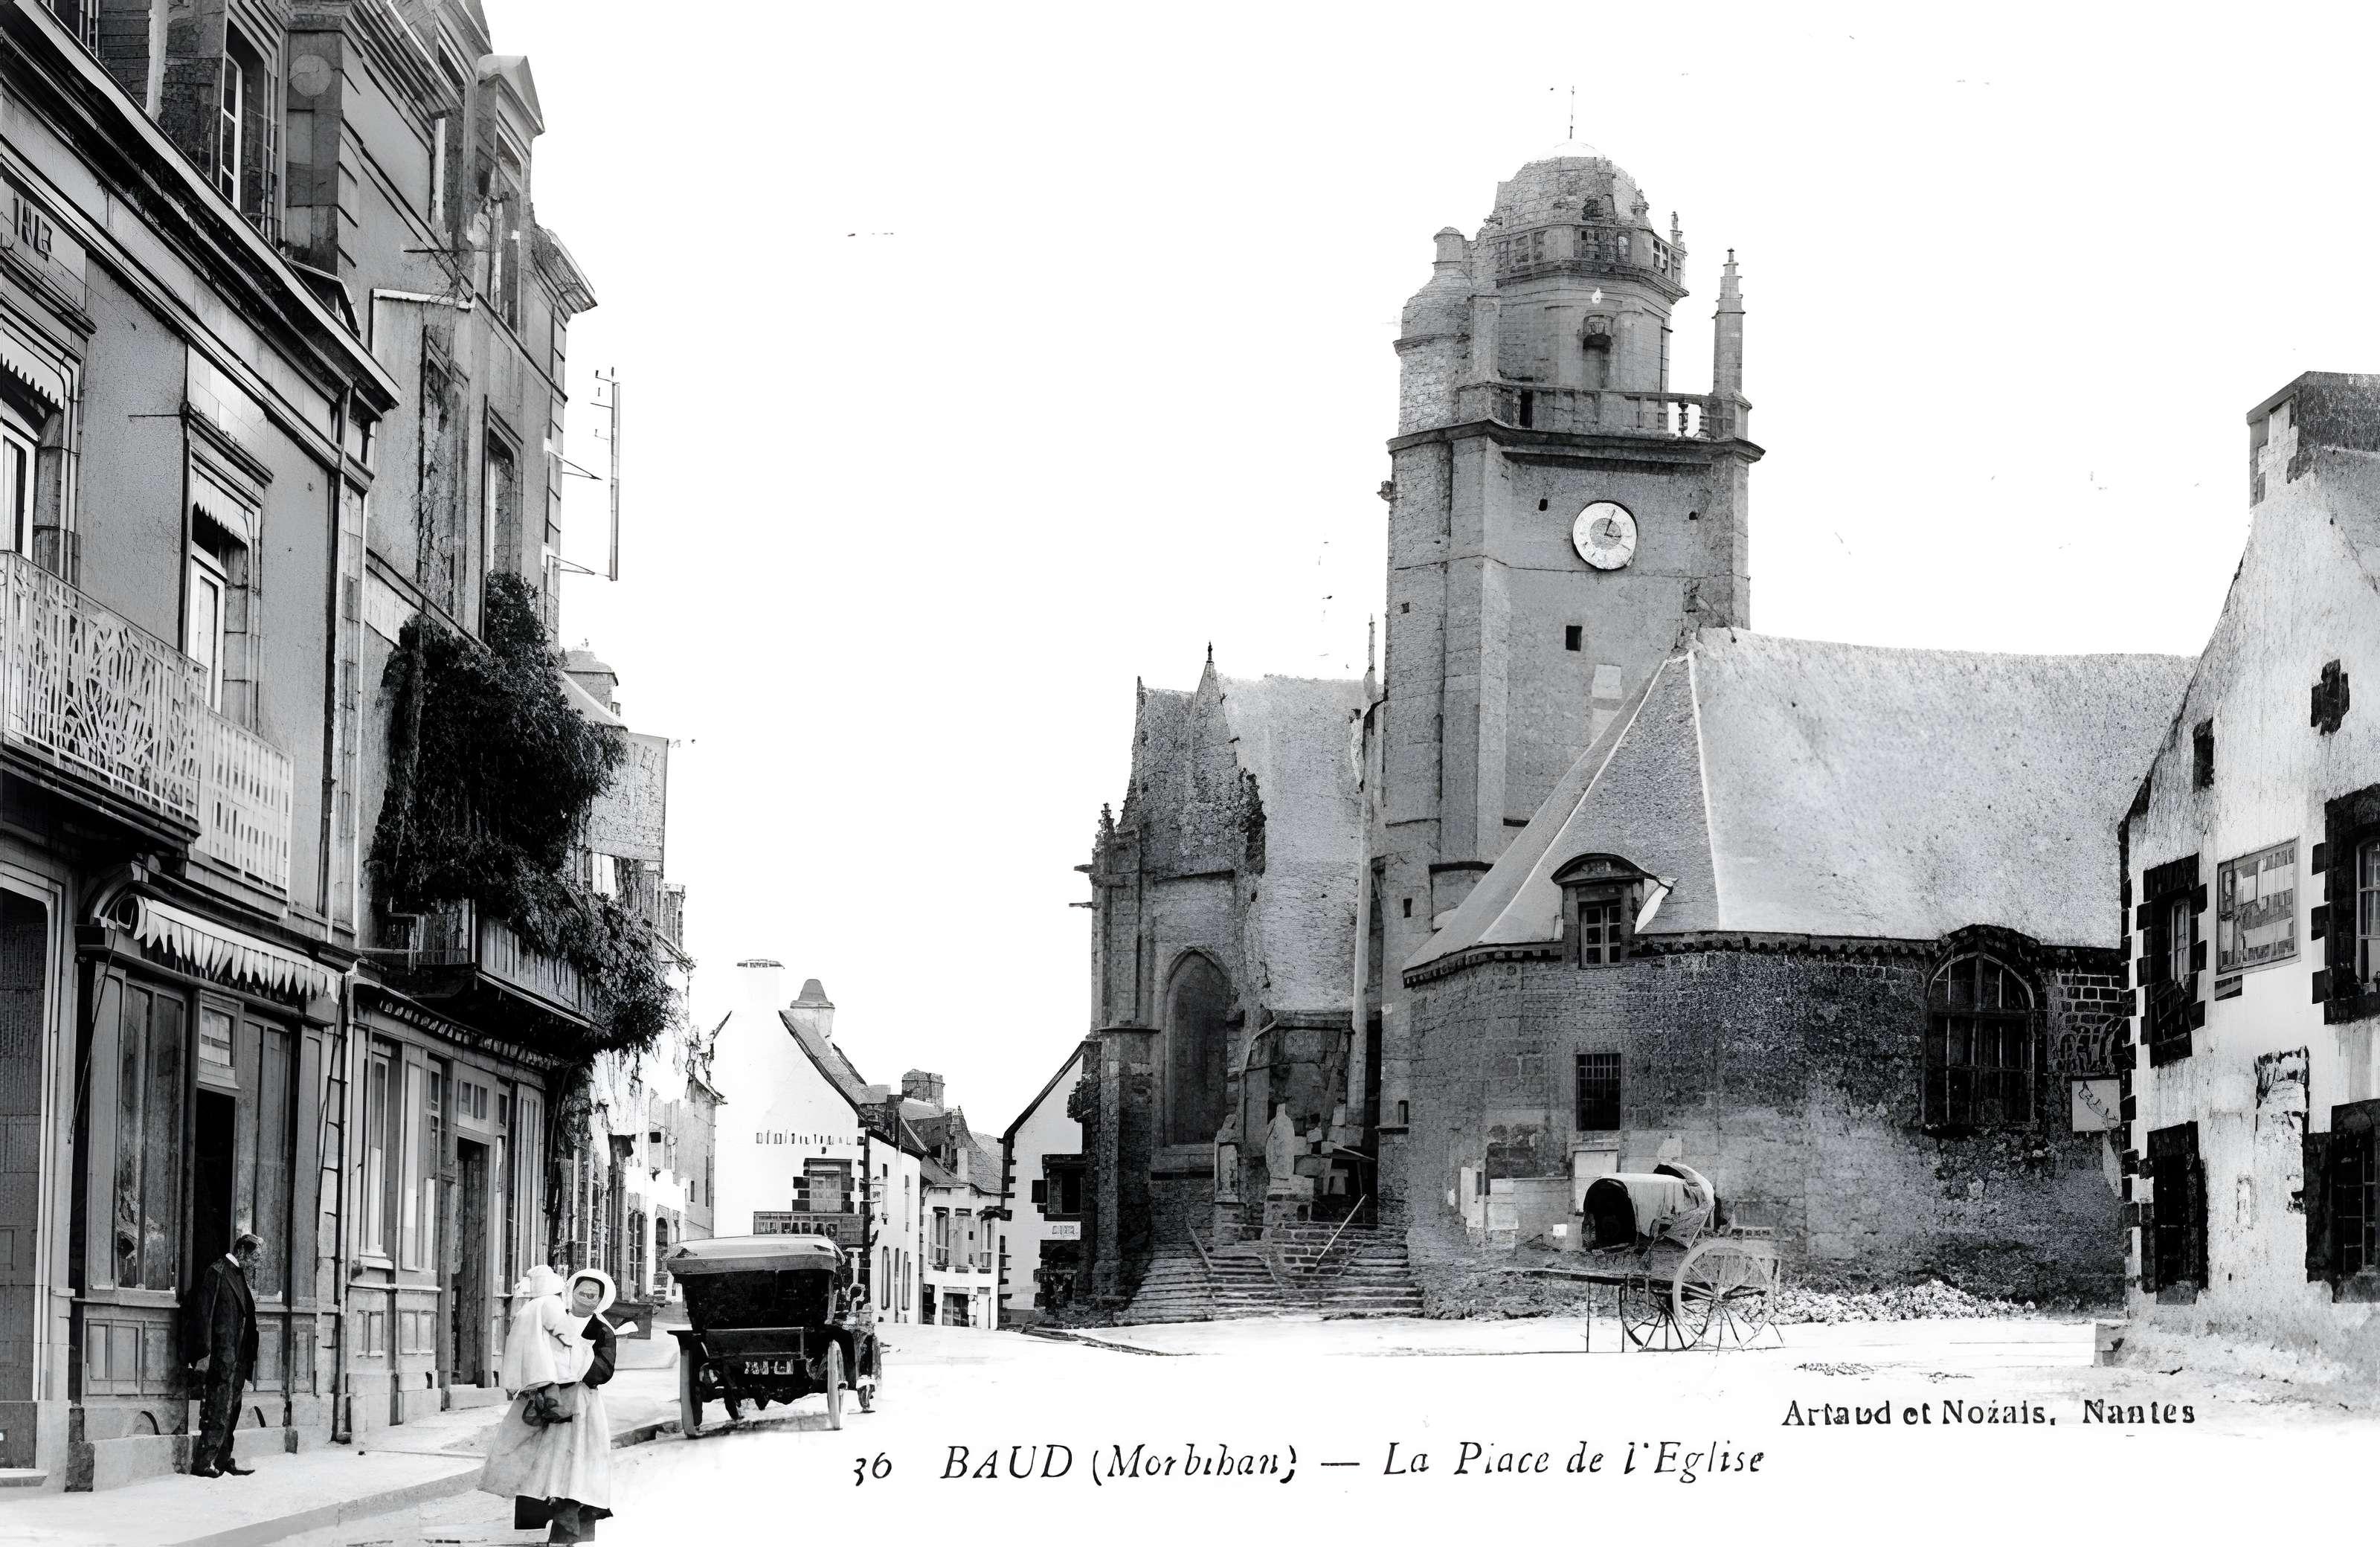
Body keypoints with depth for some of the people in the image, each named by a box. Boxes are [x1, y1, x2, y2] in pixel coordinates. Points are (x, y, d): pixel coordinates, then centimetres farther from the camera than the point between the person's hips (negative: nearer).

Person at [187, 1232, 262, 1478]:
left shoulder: (239, 1274, 16)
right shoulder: (217, 1271, -10)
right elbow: (204, 1312, -15)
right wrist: (205, 1354, -19)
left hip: (237, 1356, 9)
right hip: (221, 1354, -9)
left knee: (231, 1410, 12)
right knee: (219, 1410, -9)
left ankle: (223, 1460, 18)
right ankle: (202, 1463, -6)